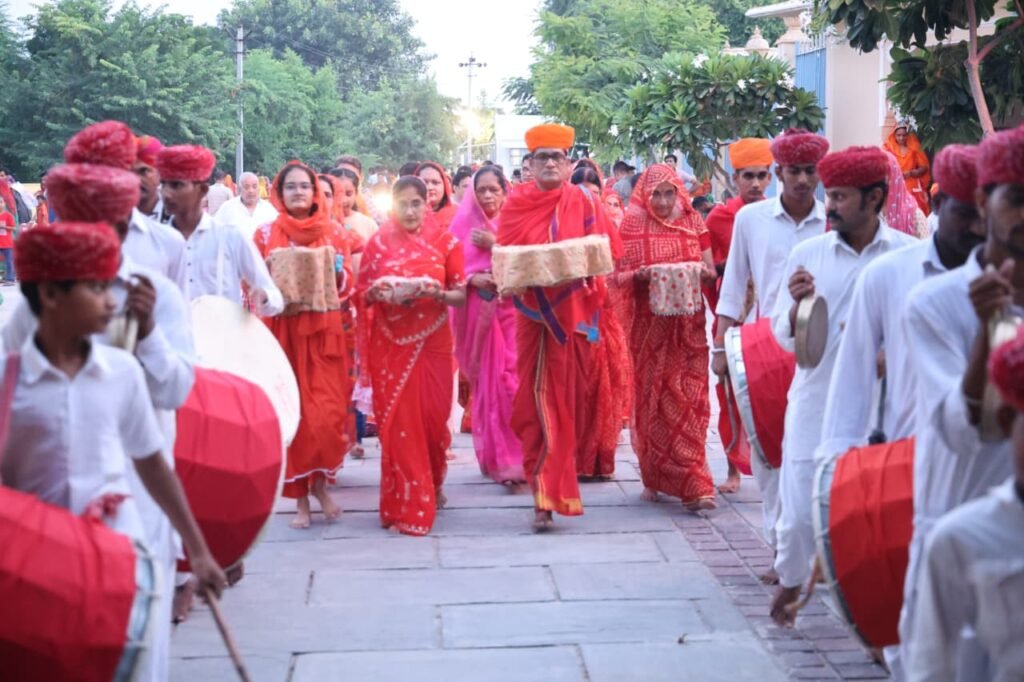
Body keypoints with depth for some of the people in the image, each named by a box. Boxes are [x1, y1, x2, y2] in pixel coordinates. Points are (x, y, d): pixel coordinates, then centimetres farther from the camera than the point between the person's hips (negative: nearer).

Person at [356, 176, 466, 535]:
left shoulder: (445, 242, 2)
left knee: (433, 417, 3)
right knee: (396, 421, -2)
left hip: (432, 342, 0)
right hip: (390, 344, 0)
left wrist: (438, 293, -20)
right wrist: (376, 292, -16)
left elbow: (461, 295, 0)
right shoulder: (378, 243, 3)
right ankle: (405, 504, 5)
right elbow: (363, 294, 6)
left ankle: (433, 484, 31)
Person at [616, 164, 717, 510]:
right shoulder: (632, 226, 2)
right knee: (651, 397, 4)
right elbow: (618, 276, 0)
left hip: (688, 324, 0)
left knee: (688, 399, -6)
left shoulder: (693, 223, 6)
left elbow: (711, 271, 10)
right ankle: (654, 476, 18)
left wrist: (702, 272, -13)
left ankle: (693, 485, -7)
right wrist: (640, 275, -20)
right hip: (649, 323, 0)